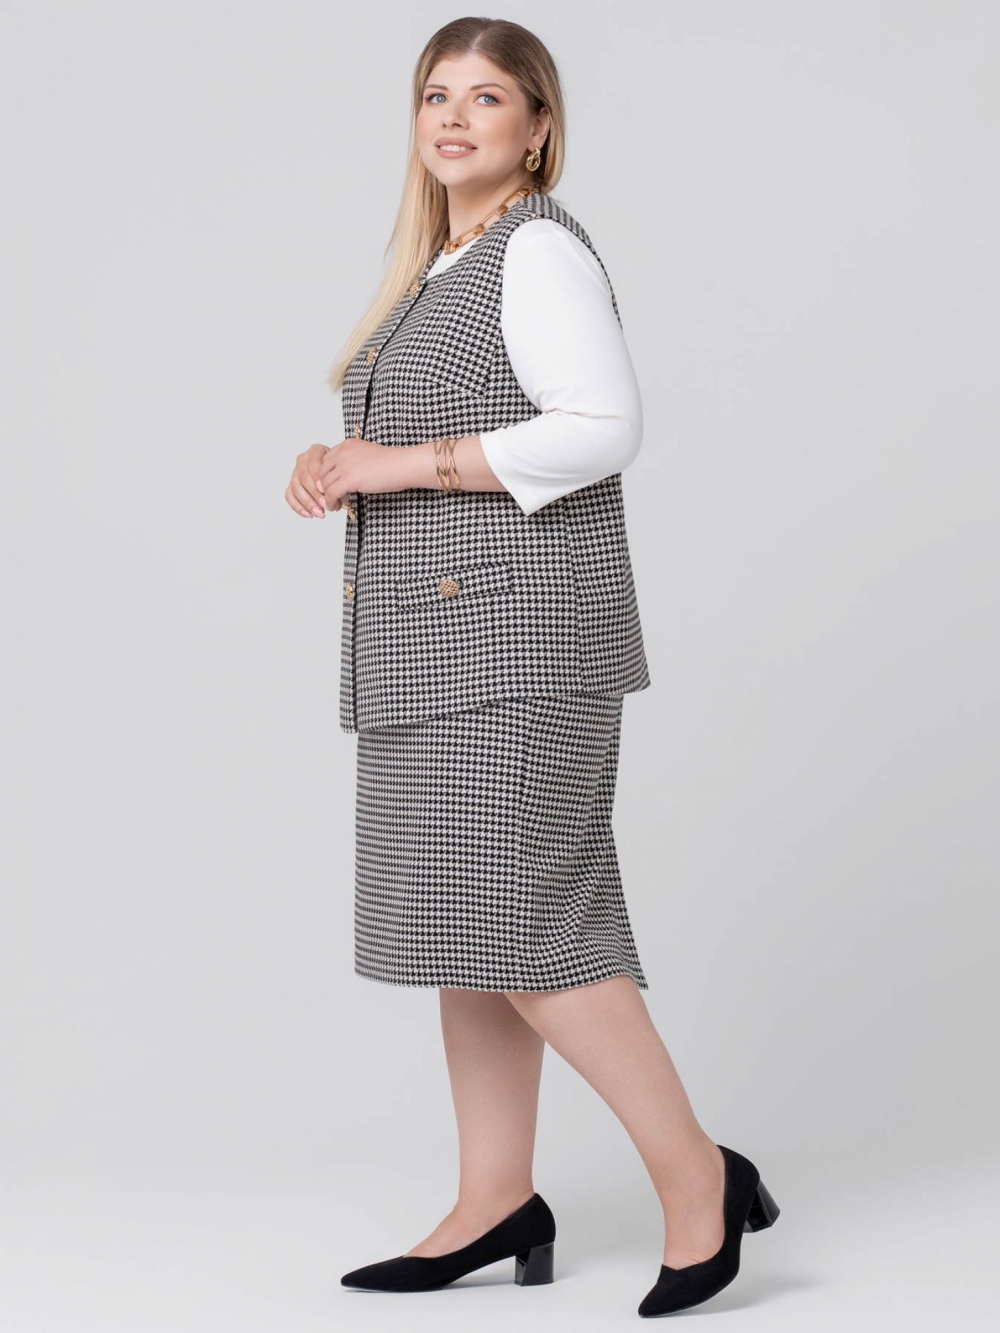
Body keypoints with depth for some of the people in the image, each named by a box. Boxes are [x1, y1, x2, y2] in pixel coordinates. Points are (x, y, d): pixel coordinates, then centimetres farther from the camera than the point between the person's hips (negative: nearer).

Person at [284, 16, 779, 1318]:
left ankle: (698, 1179, -3)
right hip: (436, 637, 10)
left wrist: (407, 463, -18)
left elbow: (604, 426, -20)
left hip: (517, 625, -10)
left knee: (516, 918, -12)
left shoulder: (540, 248, -9)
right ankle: (498, 1202, 16)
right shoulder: (441, 267, 19)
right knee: (459, 918, 9)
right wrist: (340, 467, 6)